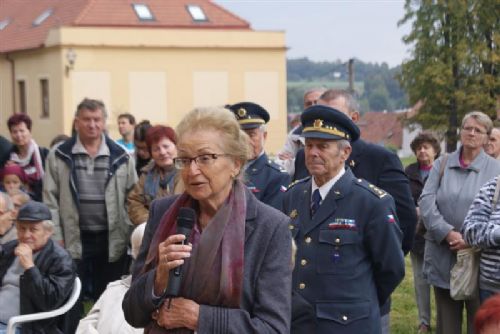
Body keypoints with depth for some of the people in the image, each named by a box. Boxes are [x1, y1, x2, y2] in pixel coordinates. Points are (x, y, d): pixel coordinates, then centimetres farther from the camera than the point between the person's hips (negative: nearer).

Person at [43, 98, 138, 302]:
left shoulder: (121, 157, 3)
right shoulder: (59, 156, 0)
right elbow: (51, 200, 0)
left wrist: (131, 236, -1)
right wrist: (57, 239, -5)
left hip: (113, 240, 1)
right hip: (75, 240, -1)